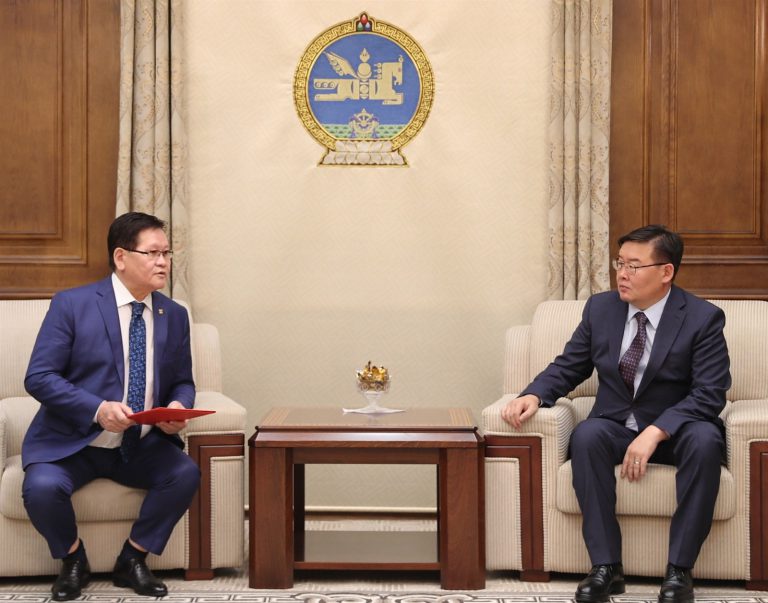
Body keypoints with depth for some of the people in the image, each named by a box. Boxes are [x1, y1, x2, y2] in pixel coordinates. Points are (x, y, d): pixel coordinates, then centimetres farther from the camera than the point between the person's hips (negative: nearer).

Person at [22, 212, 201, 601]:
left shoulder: (174, 316, 6)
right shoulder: (71, 305, -7)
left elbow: (182, 382, 13)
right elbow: (38, 377, -11)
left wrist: (178, 407, -13)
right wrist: (98, 409, -26)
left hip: (141, 448, 3)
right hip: (71, 442, -3)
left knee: (186, 473, -25)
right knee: (42, 488, -31)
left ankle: (132, 561, 0)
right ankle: (73, 561, 2)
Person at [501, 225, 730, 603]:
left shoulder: (703, 318, -10)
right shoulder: (600, 308, 1)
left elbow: (709, 394, -17)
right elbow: (567, 367, 7)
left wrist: (655, 433, -30)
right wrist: (534, 395, -16)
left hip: (676, 430, -2)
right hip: (615, 426, 3)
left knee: (705, 440, -36)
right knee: (586, 436, -32)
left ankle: (679, 569, -27)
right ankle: (606, 567, -27)